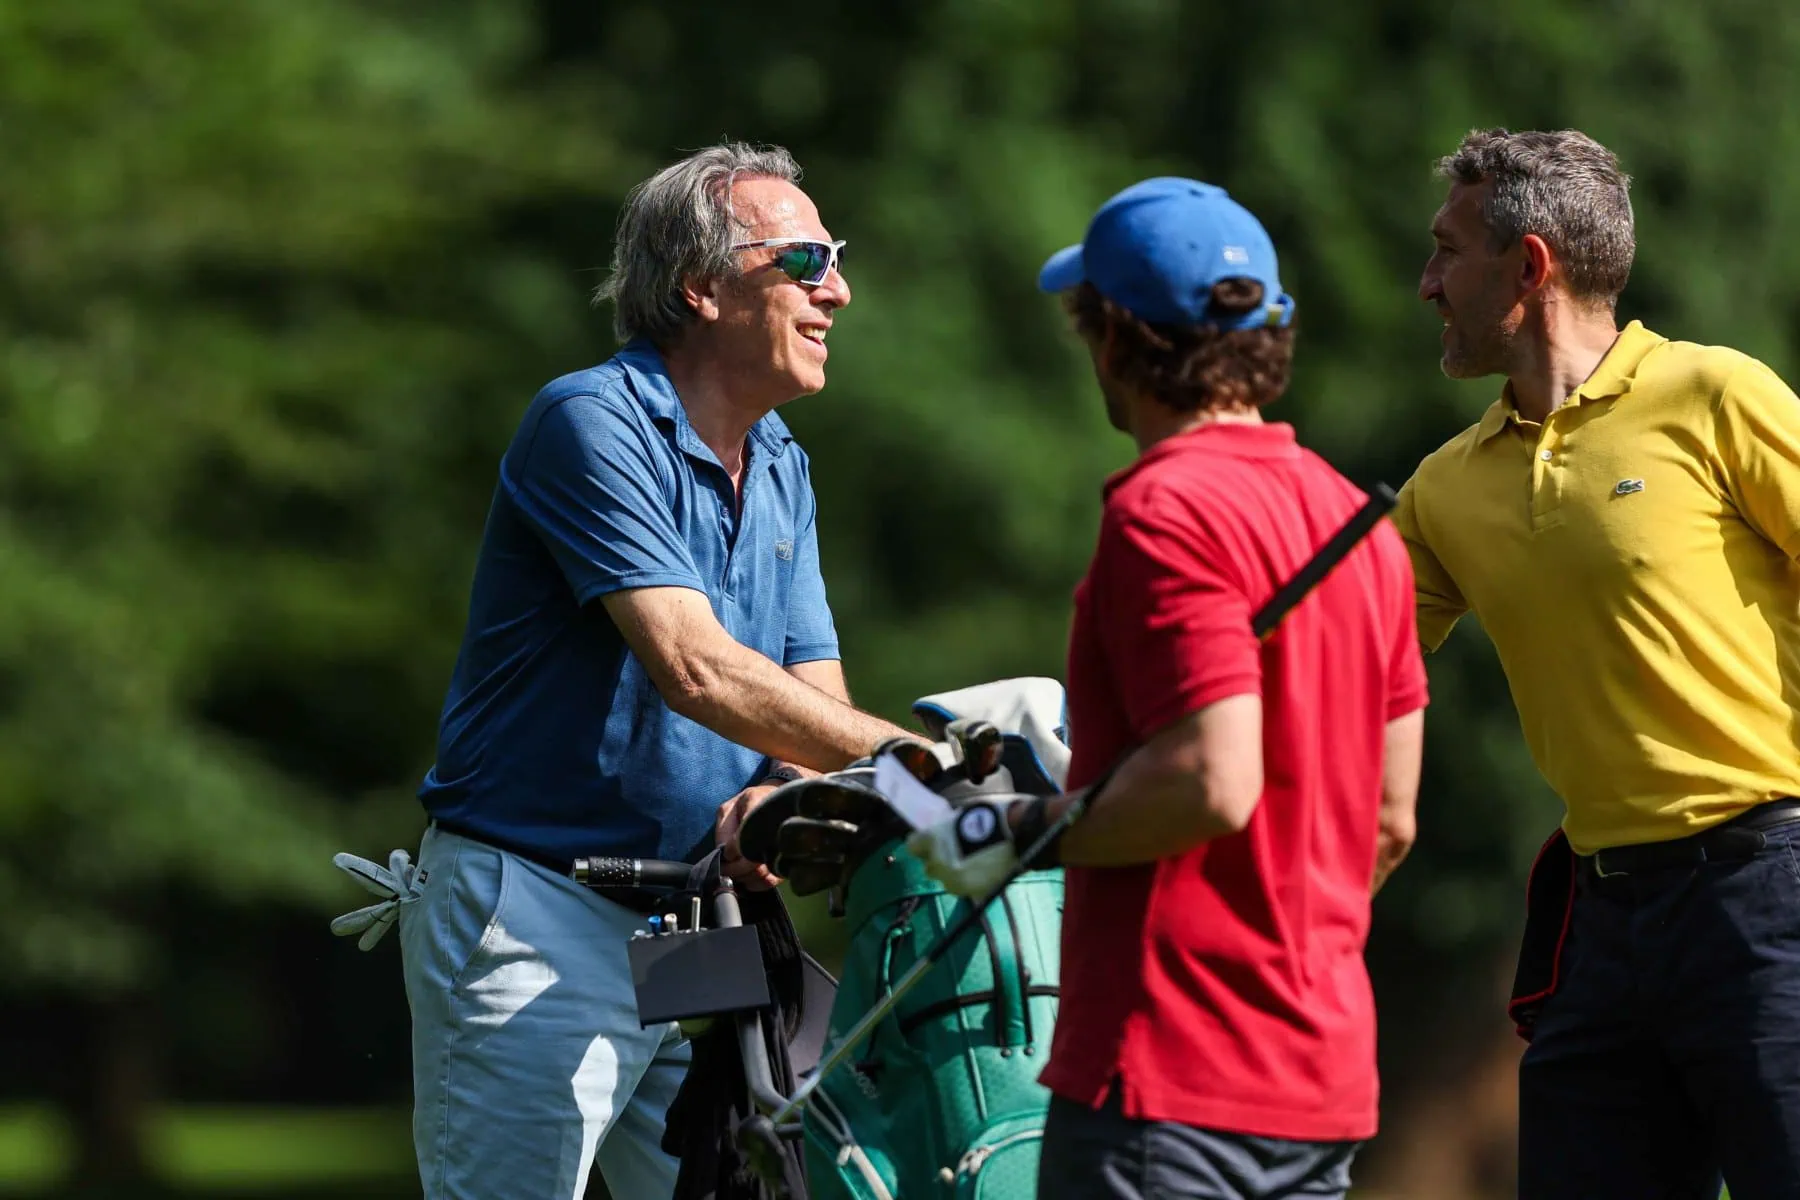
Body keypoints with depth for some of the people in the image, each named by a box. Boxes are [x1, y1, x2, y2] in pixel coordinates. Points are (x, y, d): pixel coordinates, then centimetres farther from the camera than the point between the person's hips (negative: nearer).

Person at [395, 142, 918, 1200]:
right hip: (538, 921, -8)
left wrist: (774, 799, -16)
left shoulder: (780, 467, 14)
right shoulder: (593, 423, -14)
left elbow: (816, 695, 7)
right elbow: (695, 670, -24)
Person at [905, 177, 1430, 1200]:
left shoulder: (1167, 512, -13)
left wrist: (1024, 835, -10)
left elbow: (1211, 782, -22)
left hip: (1170, 1078, -9)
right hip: (1326, 1072, 9)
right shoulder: (1358, 520, 14)